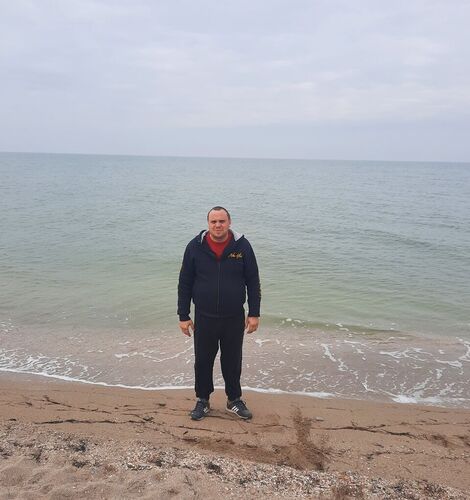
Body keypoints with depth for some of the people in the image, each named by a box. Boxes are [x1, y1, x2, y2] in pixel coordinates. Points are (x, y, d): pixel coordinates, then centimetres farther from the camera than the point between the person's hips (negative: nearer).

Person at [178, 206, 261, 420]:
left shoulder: (242, 246, -6)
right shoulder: (195, 246, -6)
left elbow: (253, 282, 0)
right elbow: (184, 283, 0)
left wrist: (254, 313, -2)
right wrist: (183, 316, -2)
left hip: (234, 318, 0)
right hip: (204, 318, 0)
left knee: (233, 361, 13)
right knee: (202, 361, 12)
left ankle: (235, 400, 33)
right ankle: (202, 400, 32)